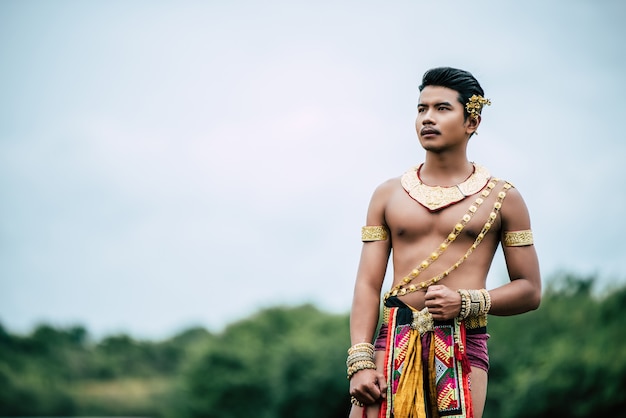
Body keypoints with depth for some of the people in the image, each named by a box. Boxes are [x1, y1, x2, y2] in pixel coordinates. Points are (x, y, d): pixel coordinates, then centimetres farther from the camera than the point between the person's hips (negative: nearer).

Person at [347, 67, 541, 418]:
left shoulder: (501, 198, 9)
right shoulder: (388, 195, 14)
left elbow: (530, 291, 8)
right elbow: (368, 285, 7)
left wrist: (465, 302, -9)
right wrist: (360, 363, -6)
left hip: (463, 348, -1)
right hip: (395, 341, 1)